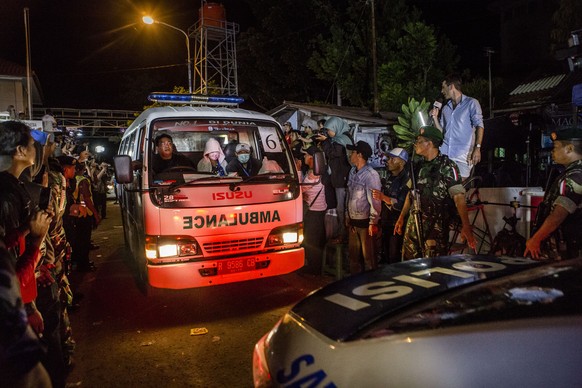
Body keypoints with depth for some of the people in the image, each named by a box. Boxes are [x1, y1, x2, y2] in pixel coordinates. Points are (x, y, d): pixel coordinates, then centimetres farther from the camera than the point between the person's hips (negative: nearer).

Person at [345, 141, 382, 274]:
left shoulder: (371, 174, -17)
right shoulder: (352, 171, 7)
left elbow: (375, 200, -19)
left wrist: (373, 222, -19)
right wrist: (347, 215, 15)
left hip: (365, 222, -8)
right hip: (353, 221, 8)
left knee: (368, 256, 4)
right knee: (353, 254, 18)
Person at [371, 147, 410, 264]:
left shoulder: (407, 180, -14)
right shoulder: (390, 178, 12)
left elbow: (402, 204, -23)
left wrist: (383, 197, -32)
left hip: (397, 225, -8)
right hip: (386, 223, 8)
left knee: (395, 258, -4)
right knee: (386, 255, 14)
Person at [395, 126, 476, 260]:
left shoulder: (447, 166, -11)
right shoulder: (419, 167, 10)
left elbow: (458, 196, -19)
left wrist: (466, 226, -27)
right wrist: (401, 218, 20)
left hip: (436, 226, -6)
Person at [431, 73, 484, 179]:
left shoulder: (471, 103, 3)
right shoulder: (445, 108, 19)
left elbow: (479, 125, -7)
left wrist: (477, 147, -19)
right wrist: (435, 117, 6)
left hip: (463, 154, -4)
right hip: (445, 152, 5)